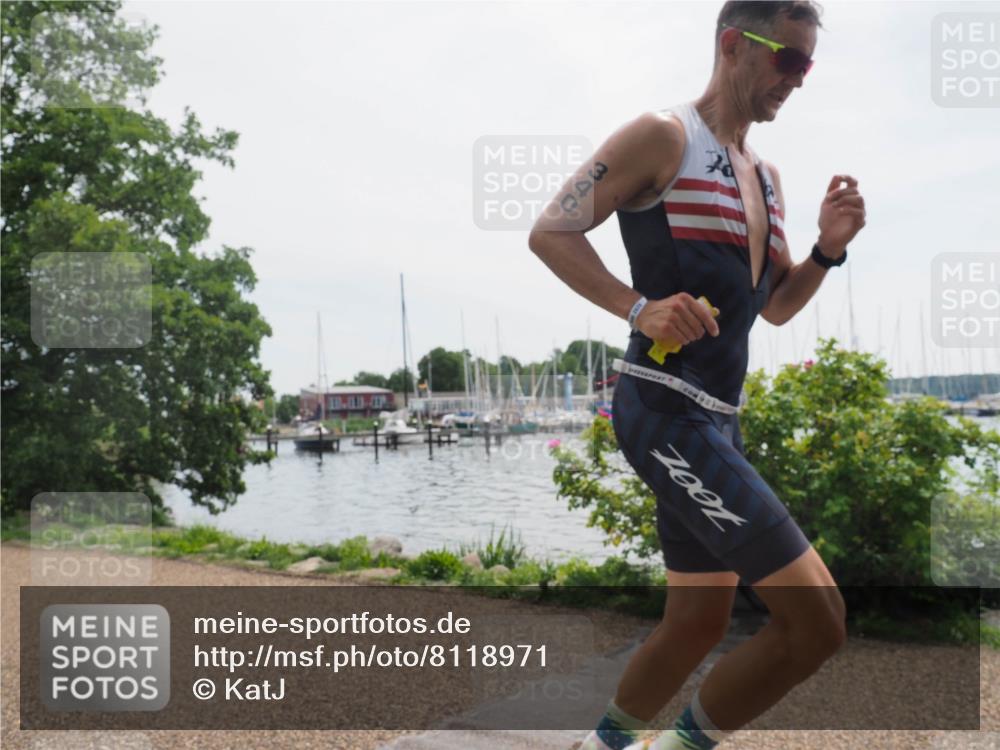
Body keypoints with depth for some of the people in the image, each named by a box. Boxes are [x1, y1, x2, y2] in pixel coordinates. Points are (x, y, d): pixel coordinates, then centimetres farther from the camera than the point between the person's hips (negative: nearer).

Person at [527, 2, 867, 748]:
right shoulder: (663, 136, -5)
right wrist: (640, 307, -22)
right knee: (817, 618, -12)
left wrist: (829, 248, 6)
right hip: (665, 411, -9)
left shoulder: (766, 178, 20)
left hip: (718, 420, 10)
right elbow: (550, 233, -9)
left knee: (700, 620, 16)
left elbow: (777, 305, 24)